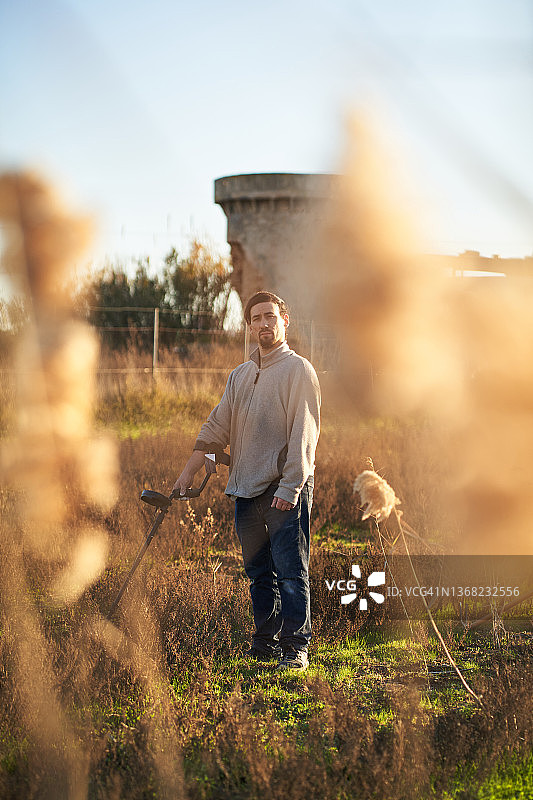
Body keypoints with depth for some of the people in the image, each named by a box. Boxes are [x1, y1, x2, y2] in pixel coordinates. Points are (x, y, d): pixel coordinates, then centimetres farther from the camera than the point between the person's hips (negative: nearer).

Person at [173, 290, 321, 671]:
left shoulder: (299, 370, -2)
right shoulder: (240, 375, 18)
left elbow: (304, 434, -9)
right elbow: (216, 427, 20)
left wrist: (290, 486, -17)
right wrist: (188, 473, 13)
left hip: (285, 489, -6)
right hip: (246, 489, 6)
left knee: (290, 572, -9)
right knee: (259, 572, 10)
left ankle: (295, 646, -7)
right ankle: (265, 643, 17)